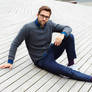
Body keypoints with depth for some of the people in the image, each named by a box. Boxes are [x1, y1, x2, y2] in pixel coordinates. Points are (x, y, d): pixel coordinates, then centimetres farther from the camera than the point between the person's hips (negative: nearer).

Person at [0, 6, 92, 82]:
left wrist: (62, 34, -26)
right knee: (67, 71, -18)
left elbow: (67, 28, -2)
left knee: (70, 36, -13)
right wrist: (10, 62, -15)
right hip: (41, 60, -5)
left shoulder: (49, 24, -5)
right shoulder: (28, 27, -18)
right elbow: (15, 44, -12)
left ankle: (71, 62, -3)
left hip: (51, 52, 5)